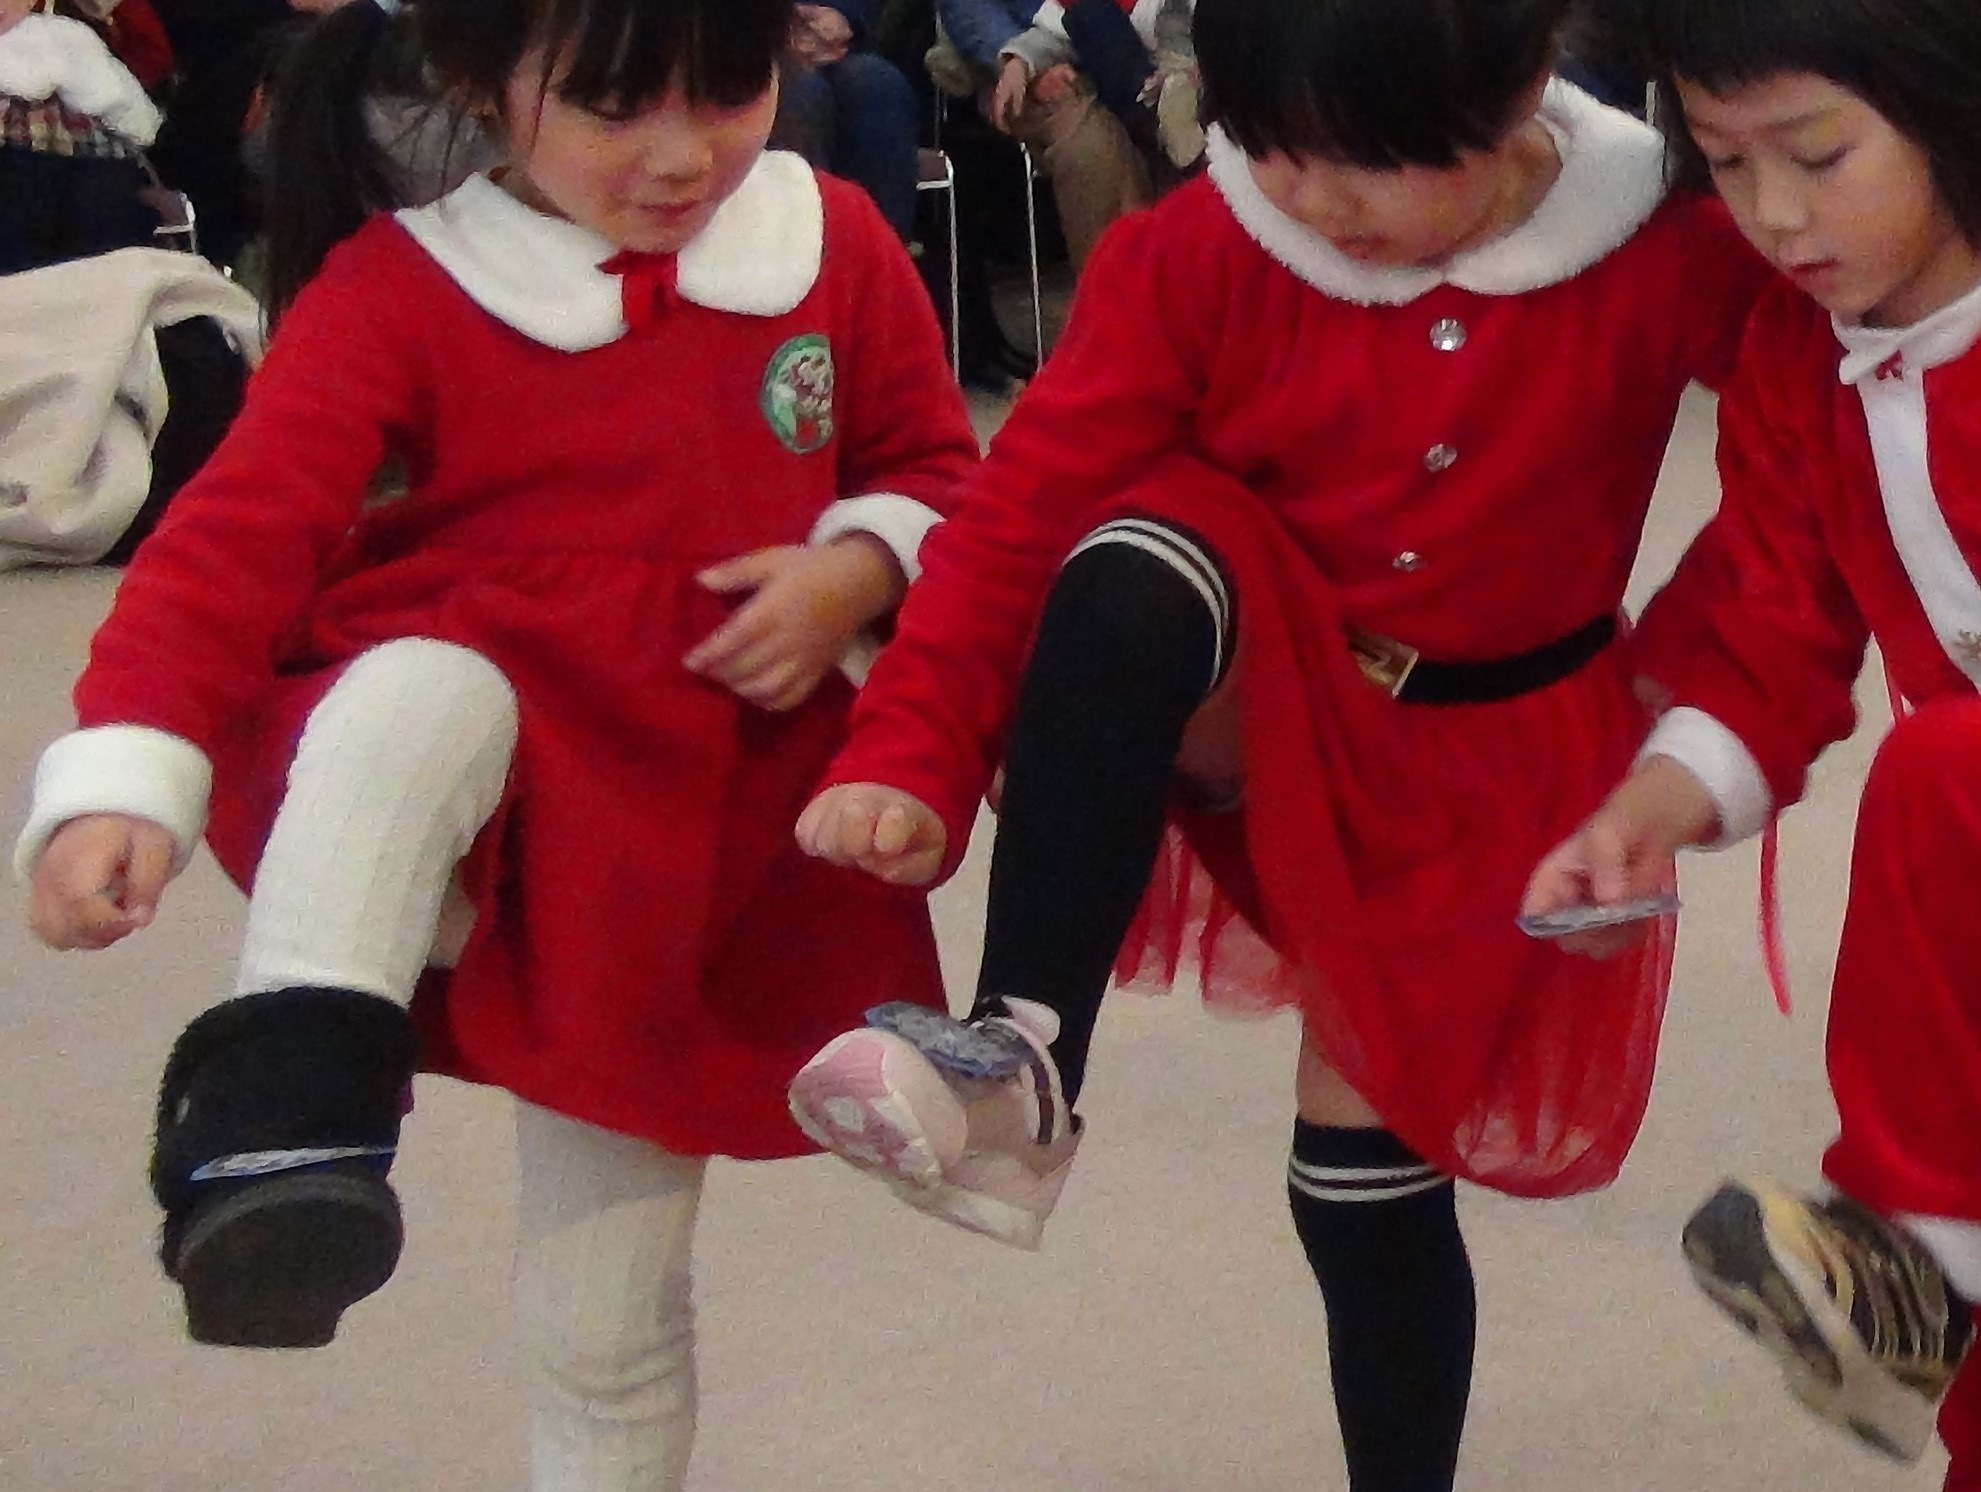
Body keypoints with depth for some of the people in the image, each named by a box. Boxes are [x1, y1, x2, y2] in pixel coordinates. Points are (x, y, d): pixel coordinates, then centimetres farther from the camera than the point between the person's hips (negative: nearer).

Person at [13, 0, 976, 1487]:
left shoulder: (835, 245, 2)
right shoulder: (400, 288, -8)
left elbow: (941, 473, 12)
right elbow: (241, 532, -19)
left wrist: (859, 571, -11)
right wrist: (126, 774, -36)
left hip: (690, 846, 3)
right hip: (441, 816, -2)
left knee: (610, 1320, 9)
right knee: (426, 686, -40)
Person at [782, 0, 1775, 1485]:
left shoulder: (1670, 251, -16)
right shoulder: (1197, 256, -16)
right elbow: (1027, 509, -19)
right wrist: (914, 757, -30)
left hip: (1492, 774, 0)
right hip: (1266, 725, 0)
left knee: (1370, 1179, 3)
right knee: (1132, 566, -33)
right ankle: (1019, 1067, -32)